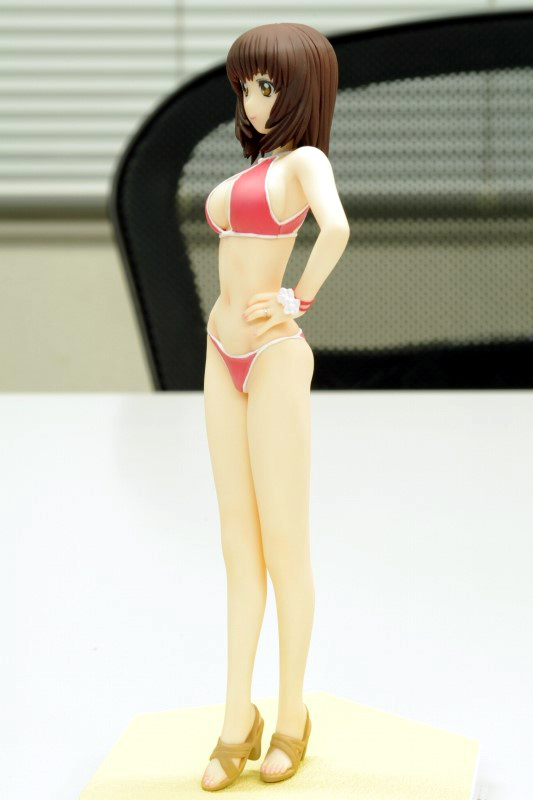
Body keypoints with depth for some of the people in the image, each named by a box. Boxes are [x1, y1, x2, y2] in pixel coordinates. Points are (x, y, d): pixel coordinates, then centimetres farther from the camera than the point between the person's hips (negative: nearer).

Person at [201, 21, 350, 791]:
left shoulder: (306, 160, -10)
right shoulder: (255, 167, 16)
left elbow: (337, 229, -32)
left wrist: (299, 299, -18)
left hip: (275, 359, -8)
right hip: (224, 360, 8)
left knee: (283, 543, 0)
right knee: (238, 540, 9)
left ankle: (291, 715, 12)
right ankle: (238, 720, 14)